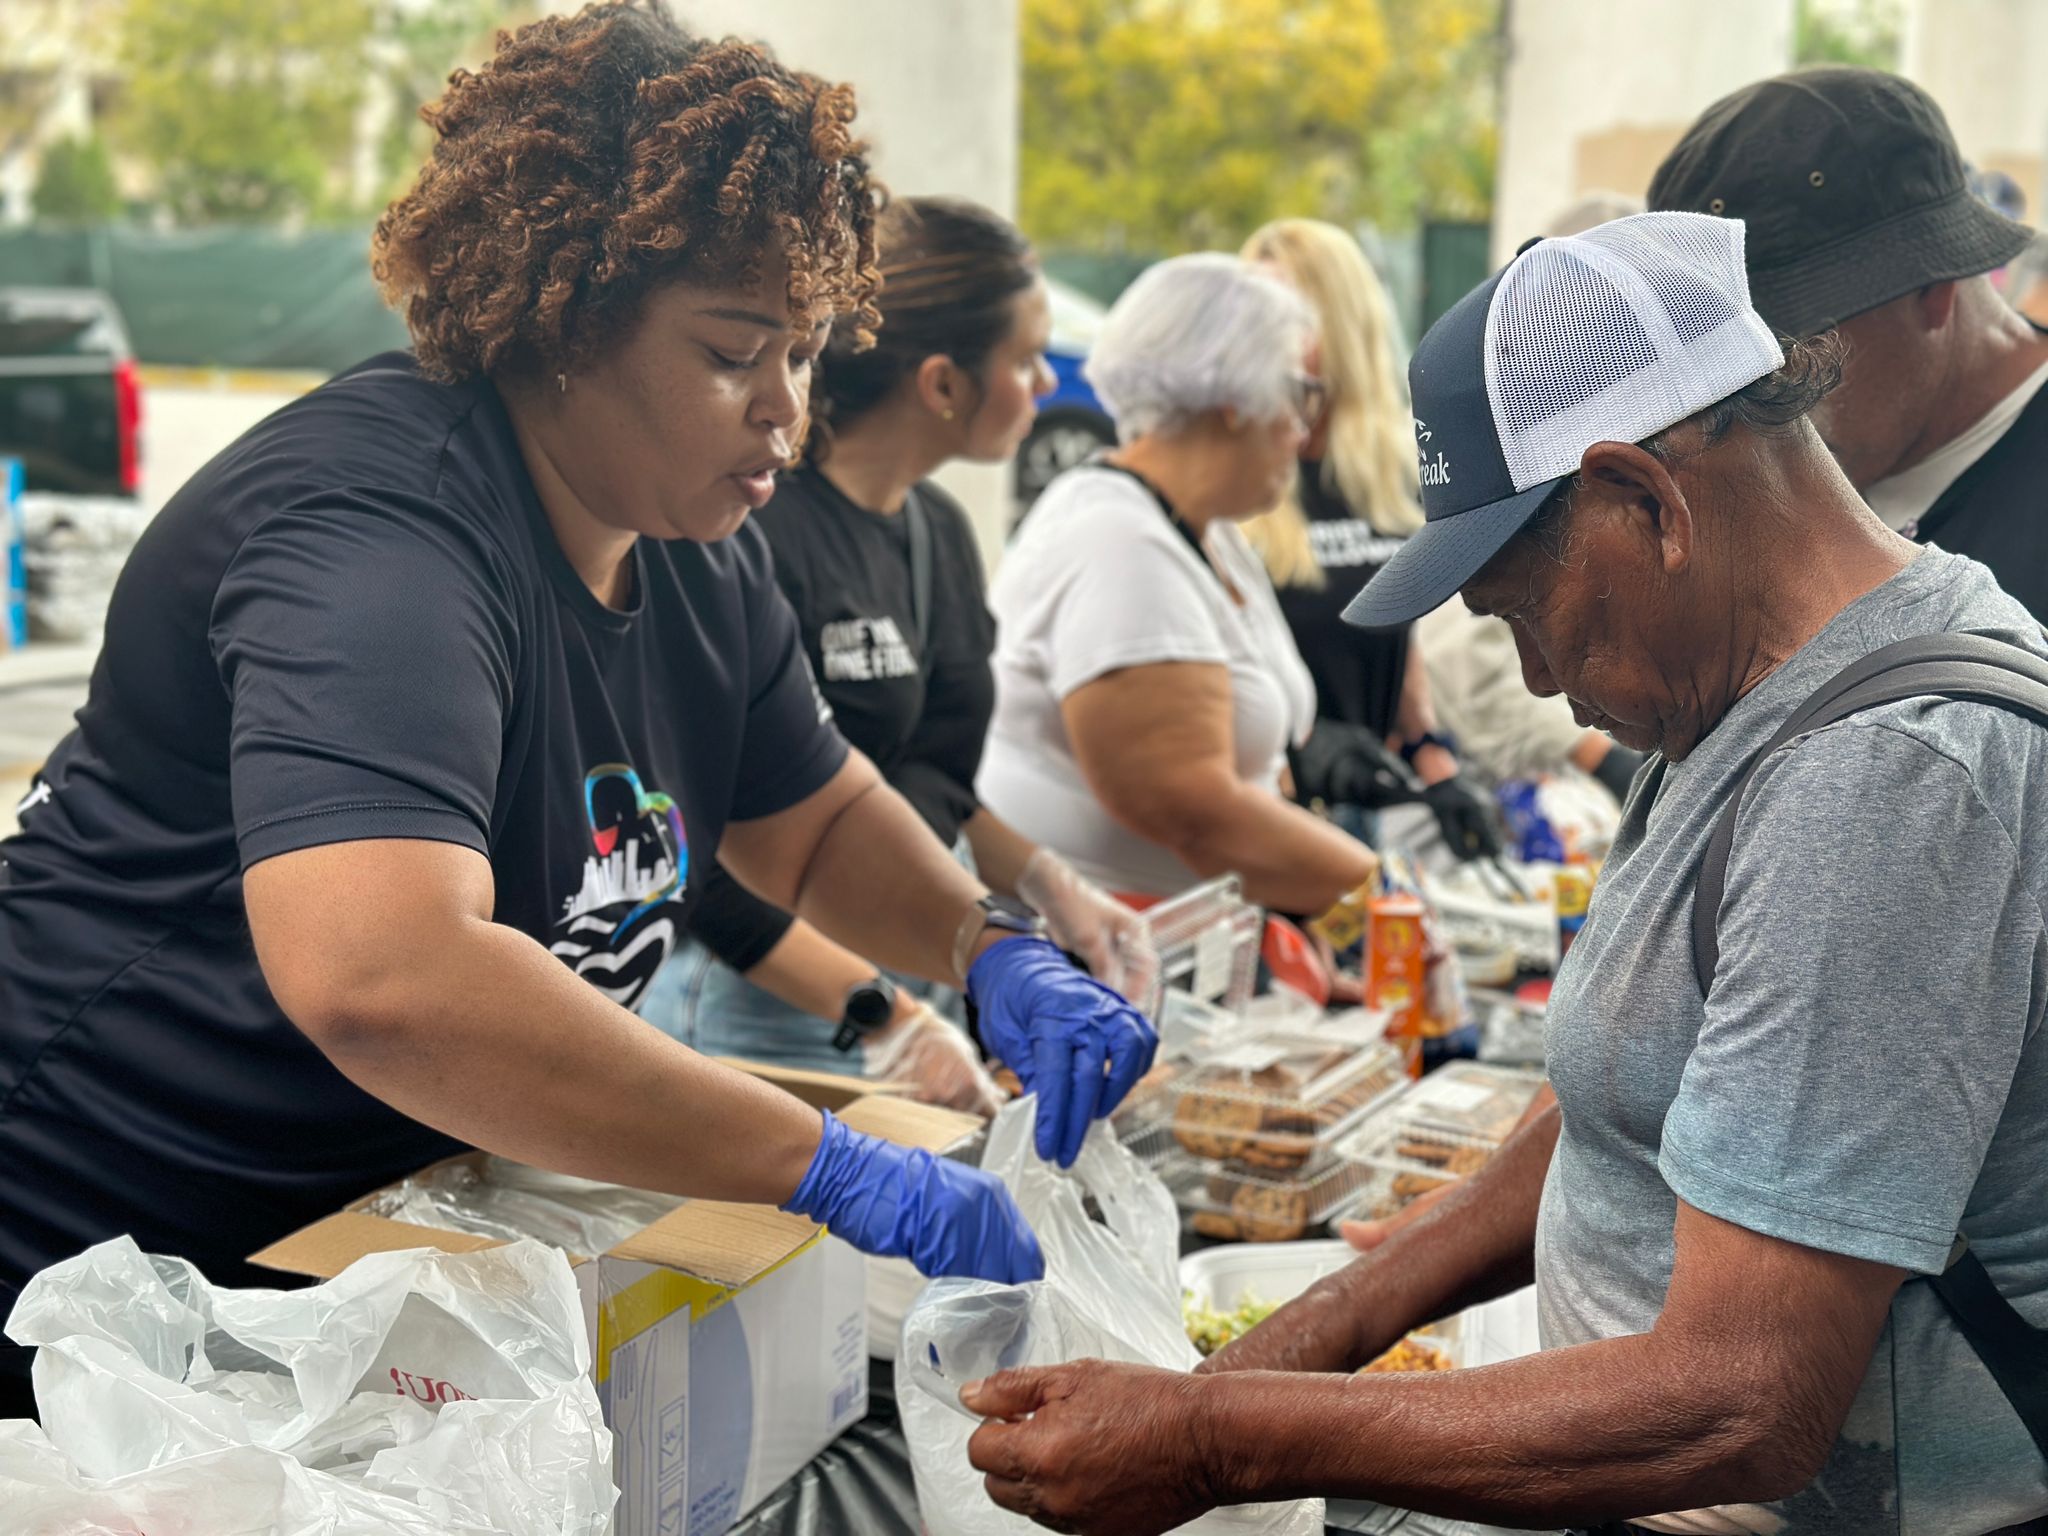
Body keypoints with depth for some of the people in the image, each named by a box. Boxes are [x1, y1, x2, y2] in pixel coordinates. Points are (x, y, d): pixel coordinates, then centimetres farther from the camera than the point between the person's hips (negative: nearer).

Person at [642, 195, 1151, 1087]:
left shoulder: (939, 529, 9)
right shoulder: (756, 535, -19)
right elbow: (704, 853, -22)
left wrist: (1045, 883, 5)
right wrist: (883, 1021, -25)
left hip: (910, 990, 8)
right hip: (757, 1014, -8)